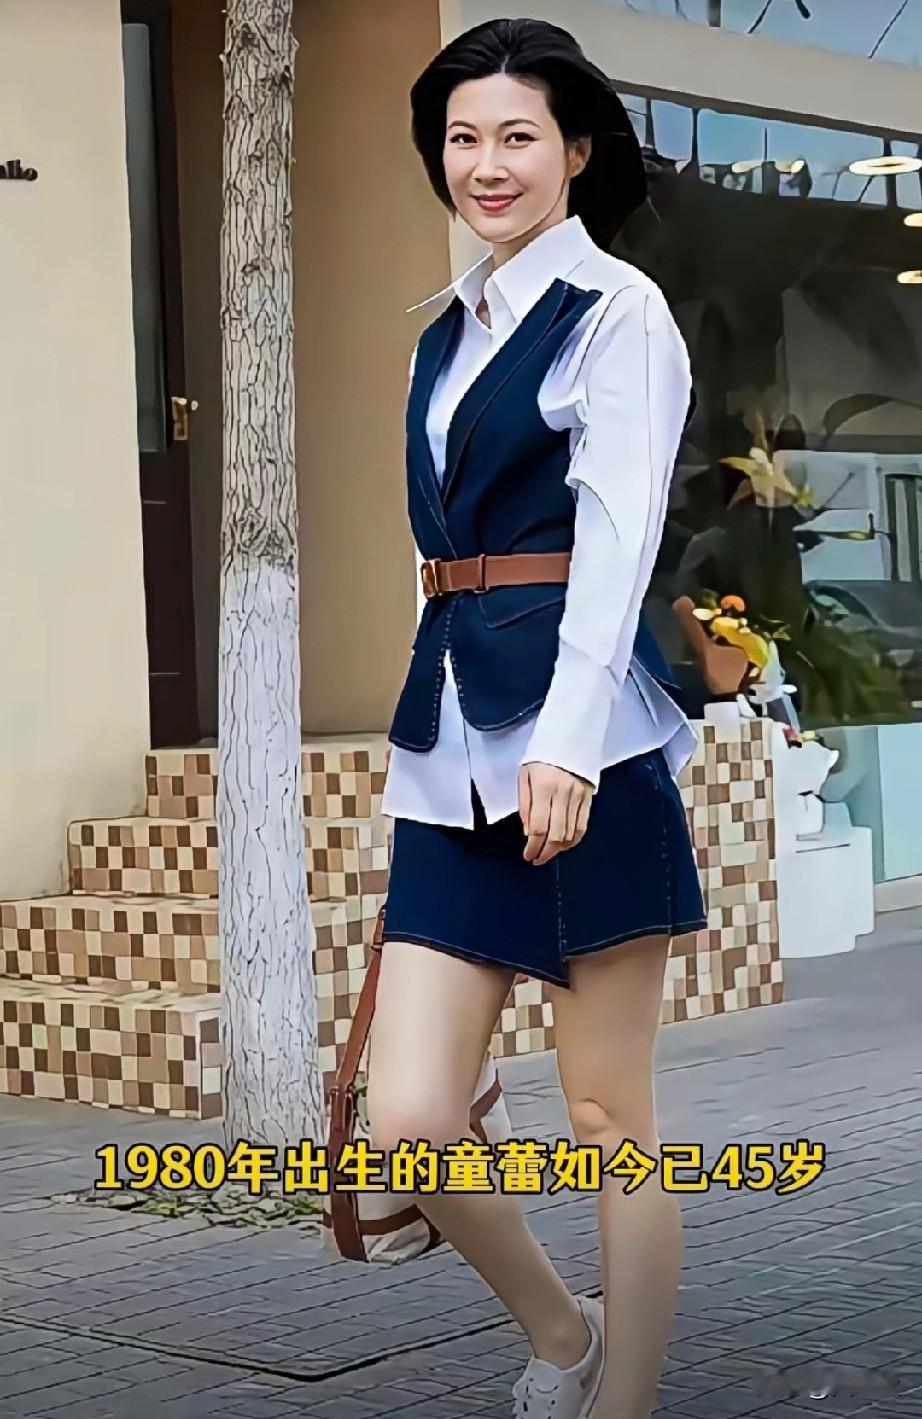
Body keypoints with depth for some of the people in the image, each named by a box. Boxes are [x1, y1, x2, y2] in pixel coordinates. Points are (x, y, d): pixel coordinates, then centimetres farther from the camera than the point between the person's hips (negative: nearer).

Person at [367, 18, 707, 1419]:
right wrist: (434, 738, 18)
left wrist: (566, 742, -25)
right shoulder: (446, 332, 19)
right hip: (452, 744, 7)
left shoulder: (616, 310, -3)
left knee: (609, 1114, 2)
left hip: (585, 732, -6)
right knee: (406, 1123, -1)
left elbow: (618, 535, -14)